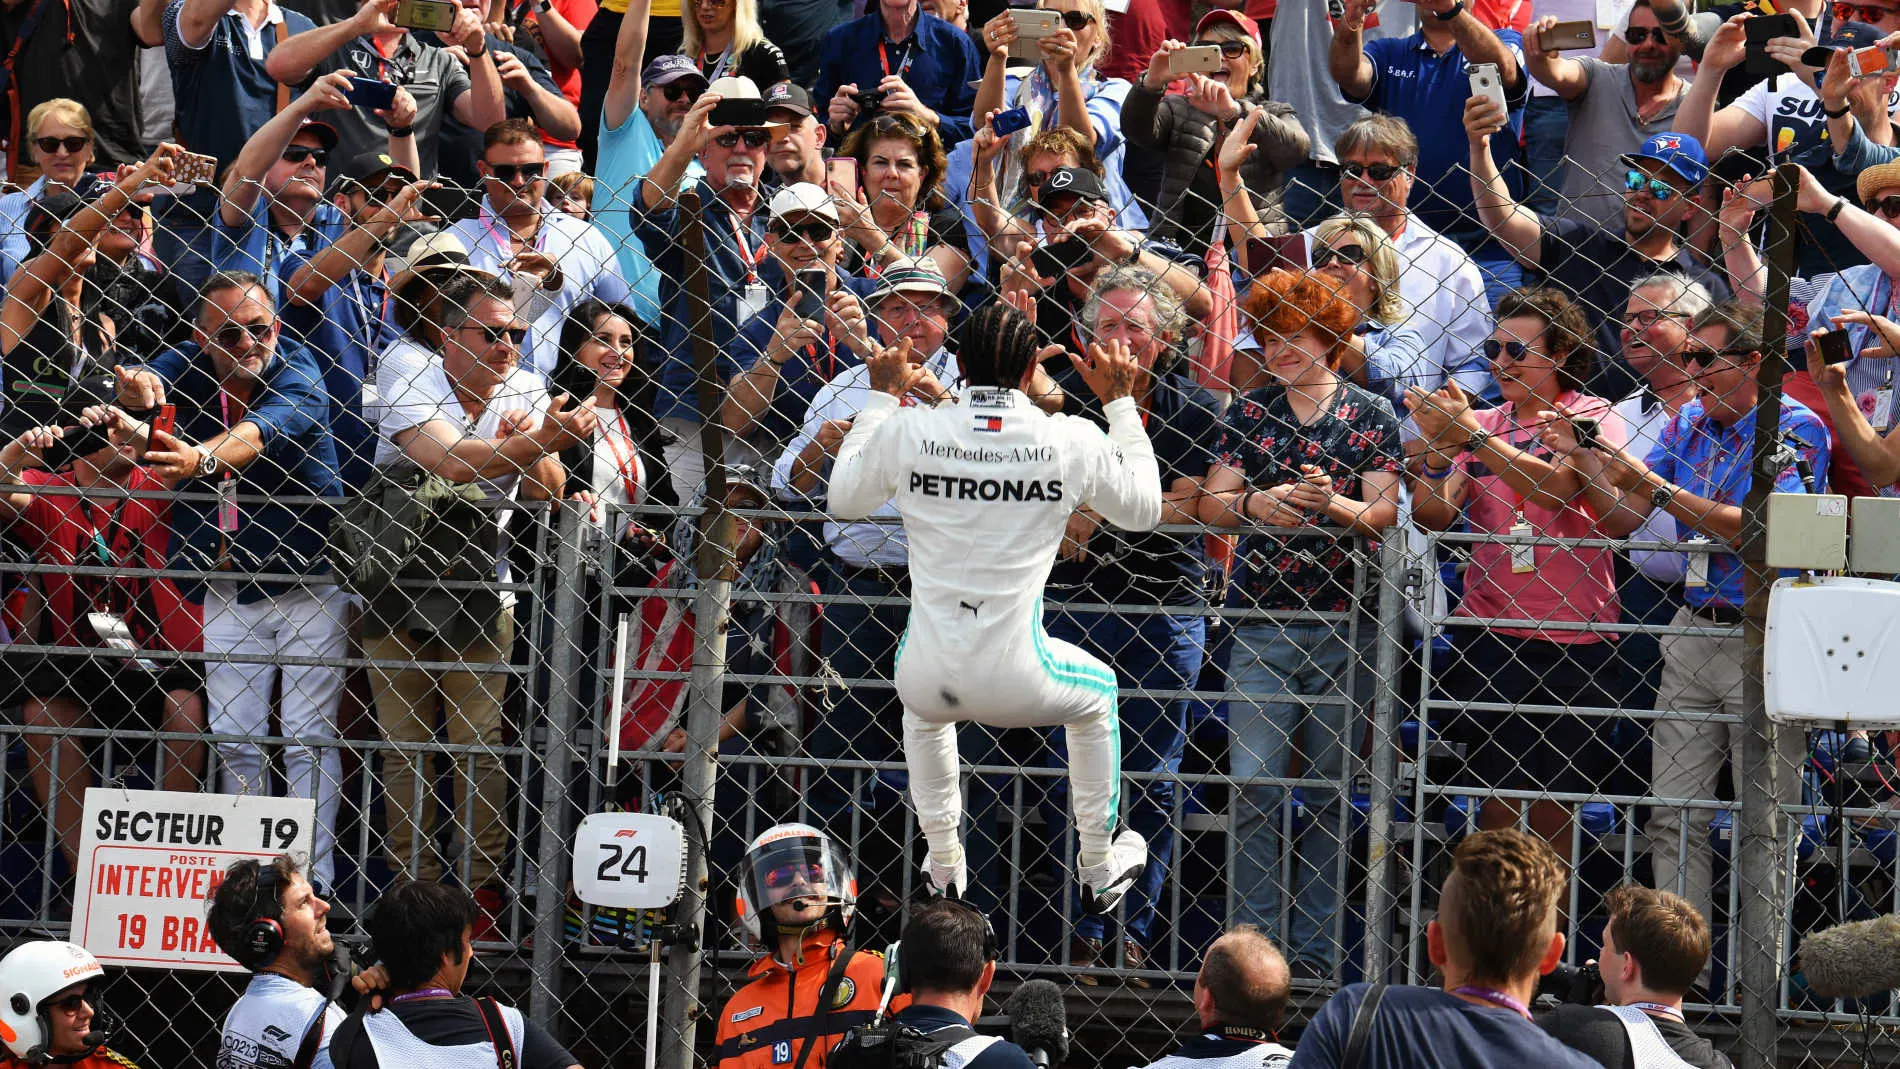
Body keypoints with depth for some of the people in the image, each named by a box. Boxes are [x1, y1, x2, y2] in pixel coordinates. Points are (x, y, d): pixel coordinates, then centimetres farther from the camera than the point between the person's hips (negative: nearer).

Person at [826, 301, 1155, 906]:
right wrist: (1120, 403, 19)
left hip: (930, 683, 1)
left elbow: (844, 500, 14)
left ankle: (944, 868, 48)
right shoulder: (1073, 441, -7)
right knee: (1096, 693, 34)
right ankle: (1099, 870, 43)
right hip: (1017, 686, -1)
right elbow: (1142, 510, 11)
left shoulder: (906, 431, -6)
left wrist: (882, 398, 22)